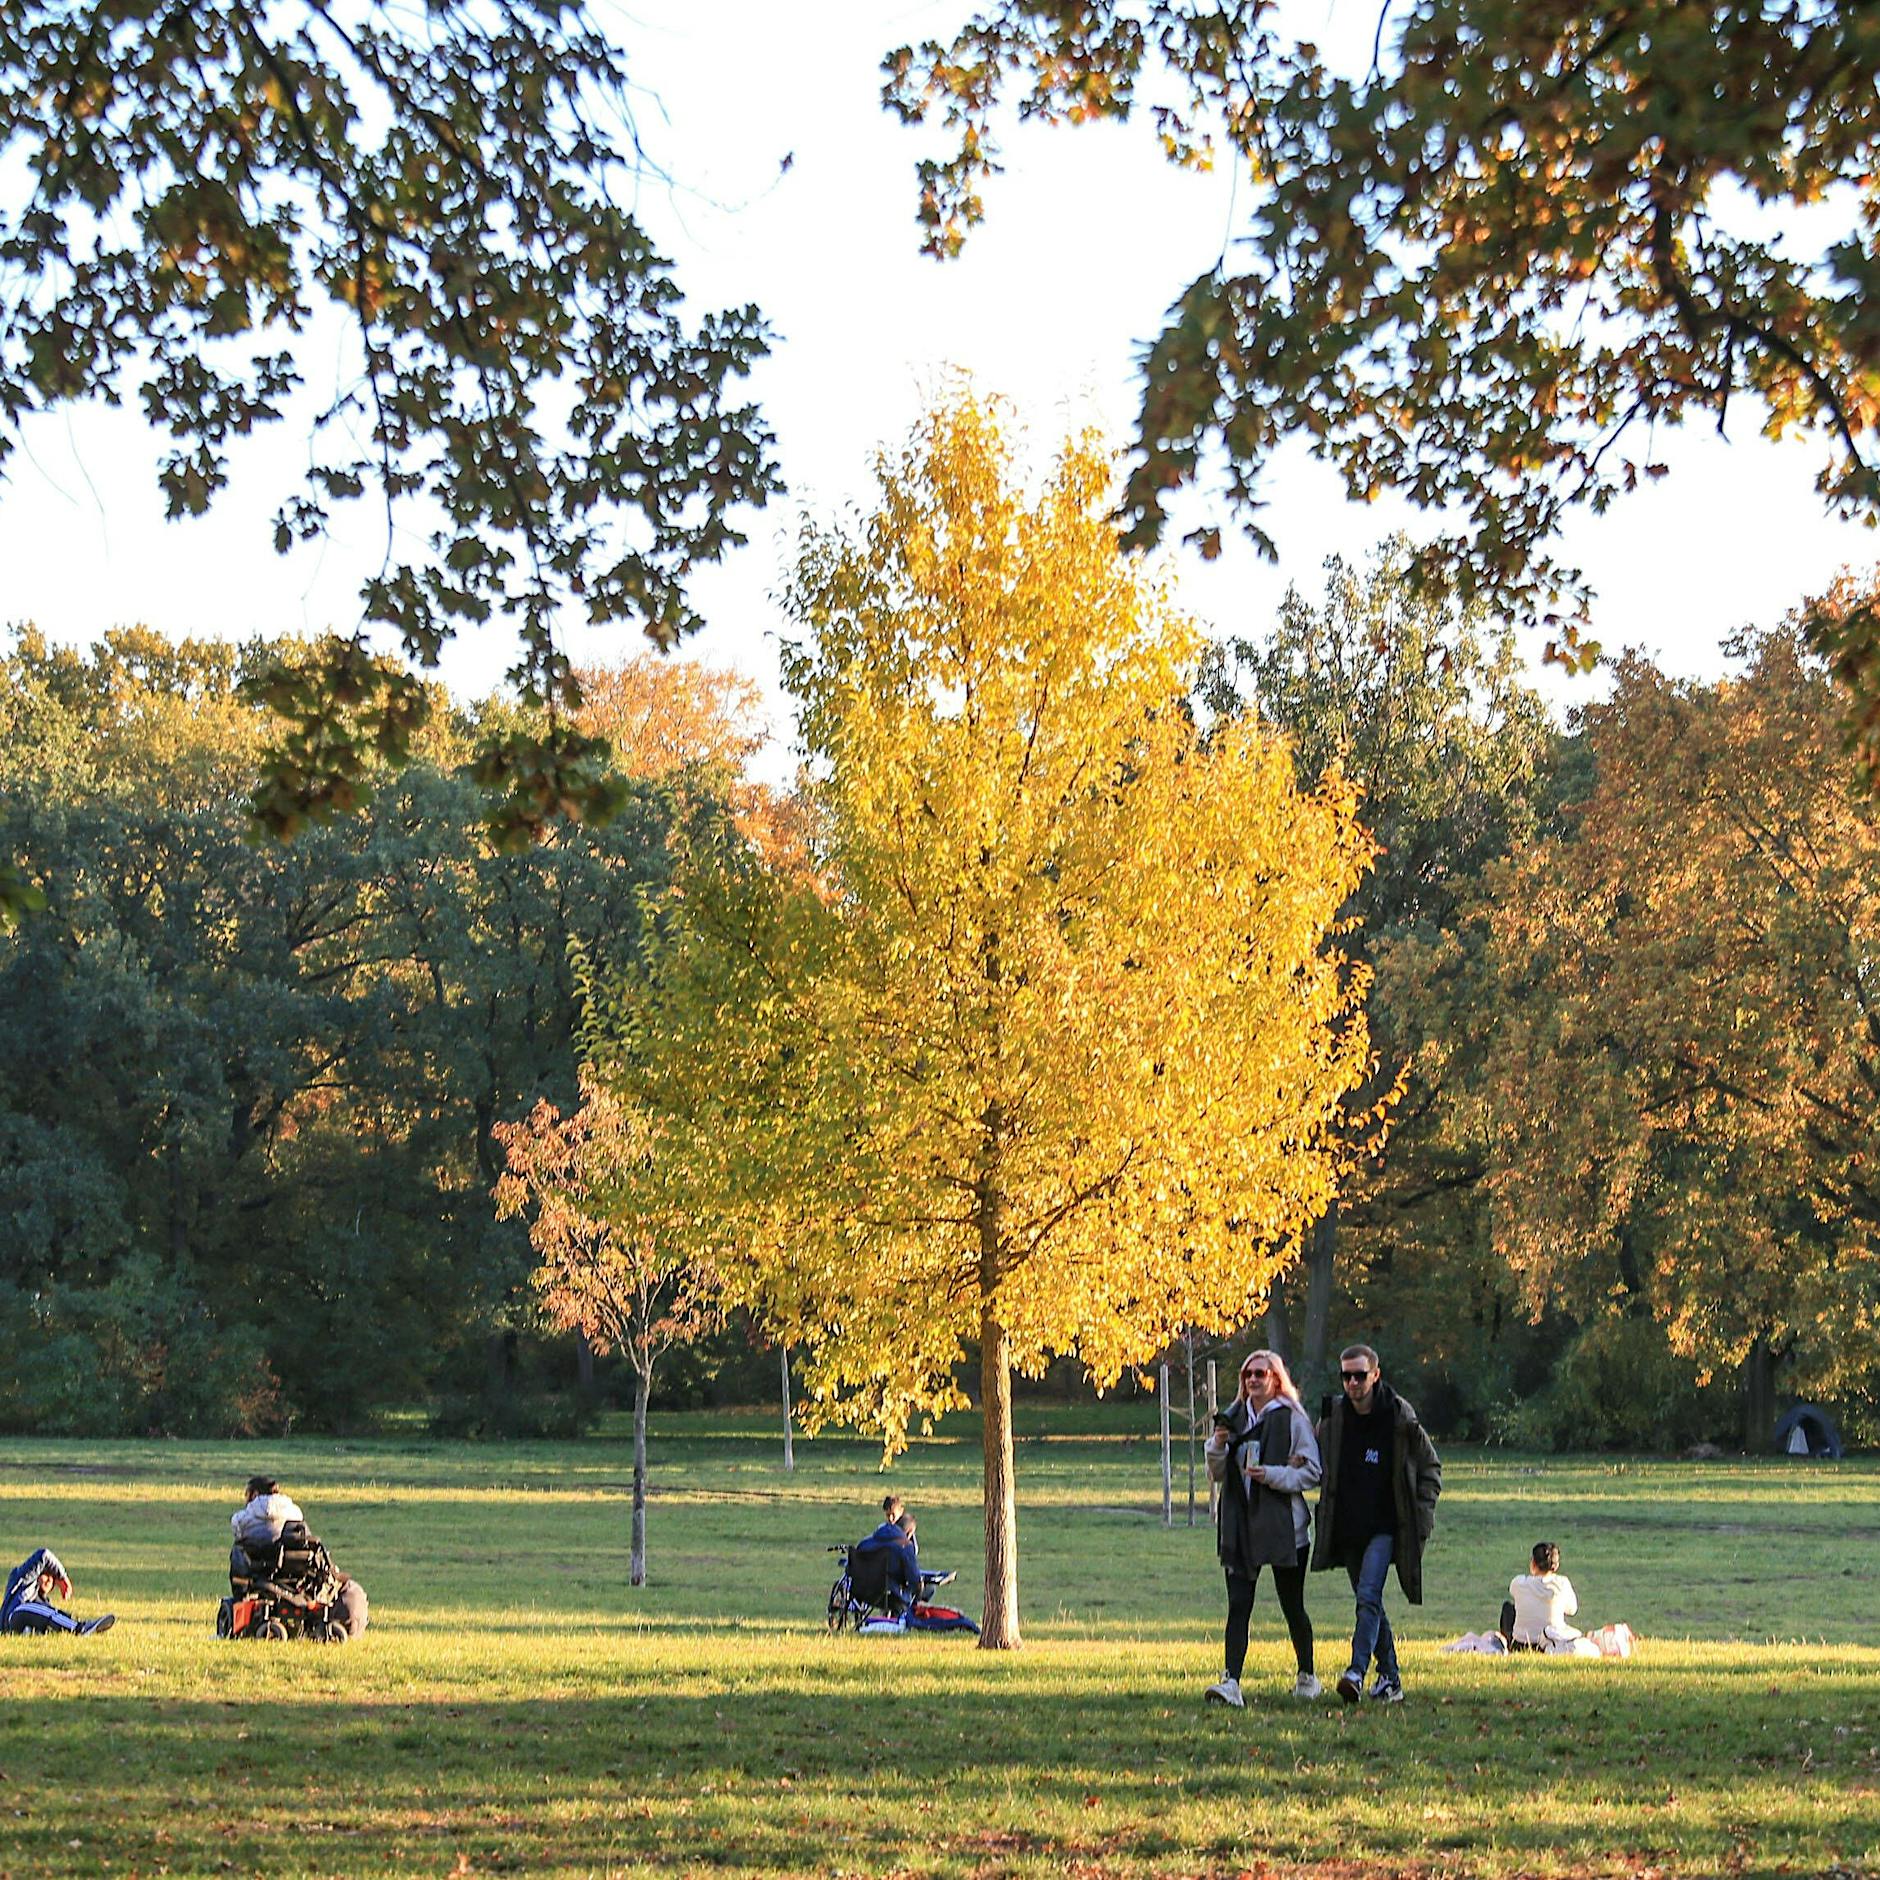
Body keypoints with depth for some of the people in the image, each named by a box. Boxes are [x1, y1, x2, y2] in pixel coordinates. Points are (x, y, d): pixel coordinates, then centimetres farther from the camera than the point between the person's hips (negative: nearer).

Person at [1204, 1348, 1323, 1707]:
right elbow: (1217, 1475, 15)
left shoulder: (1293, 1418, -4)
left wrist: (1272, 1475, -19)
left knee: (1292, 1606, 8)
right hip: (1239, 1525, 4)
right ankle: (1231, 1682, -14)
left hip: (1283, 1526, -3)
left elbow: (1312, 1473, -6)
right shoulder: (1235, 1417, 11)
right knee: (1238, 1605, -7)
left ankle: (1306, 1676, 26)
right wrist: (1218, 1446, -4)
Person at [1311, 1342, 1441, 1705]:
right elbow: (1321, 1469, 19)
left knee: (1368, 1597, -19)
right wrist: (1327, 1512, 9)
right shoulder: (1333, 1419, 4)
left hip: (1385, 1527, -5)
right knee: (1369, 1603, 10)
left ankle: (1357, 1671, -27)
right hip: (1347, 1528, 5)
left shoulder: (1400, 1418, -5)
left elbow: (1431, 1466, 5)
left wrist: (1422, 1512, -3)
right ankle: (1390, 1677, 19)